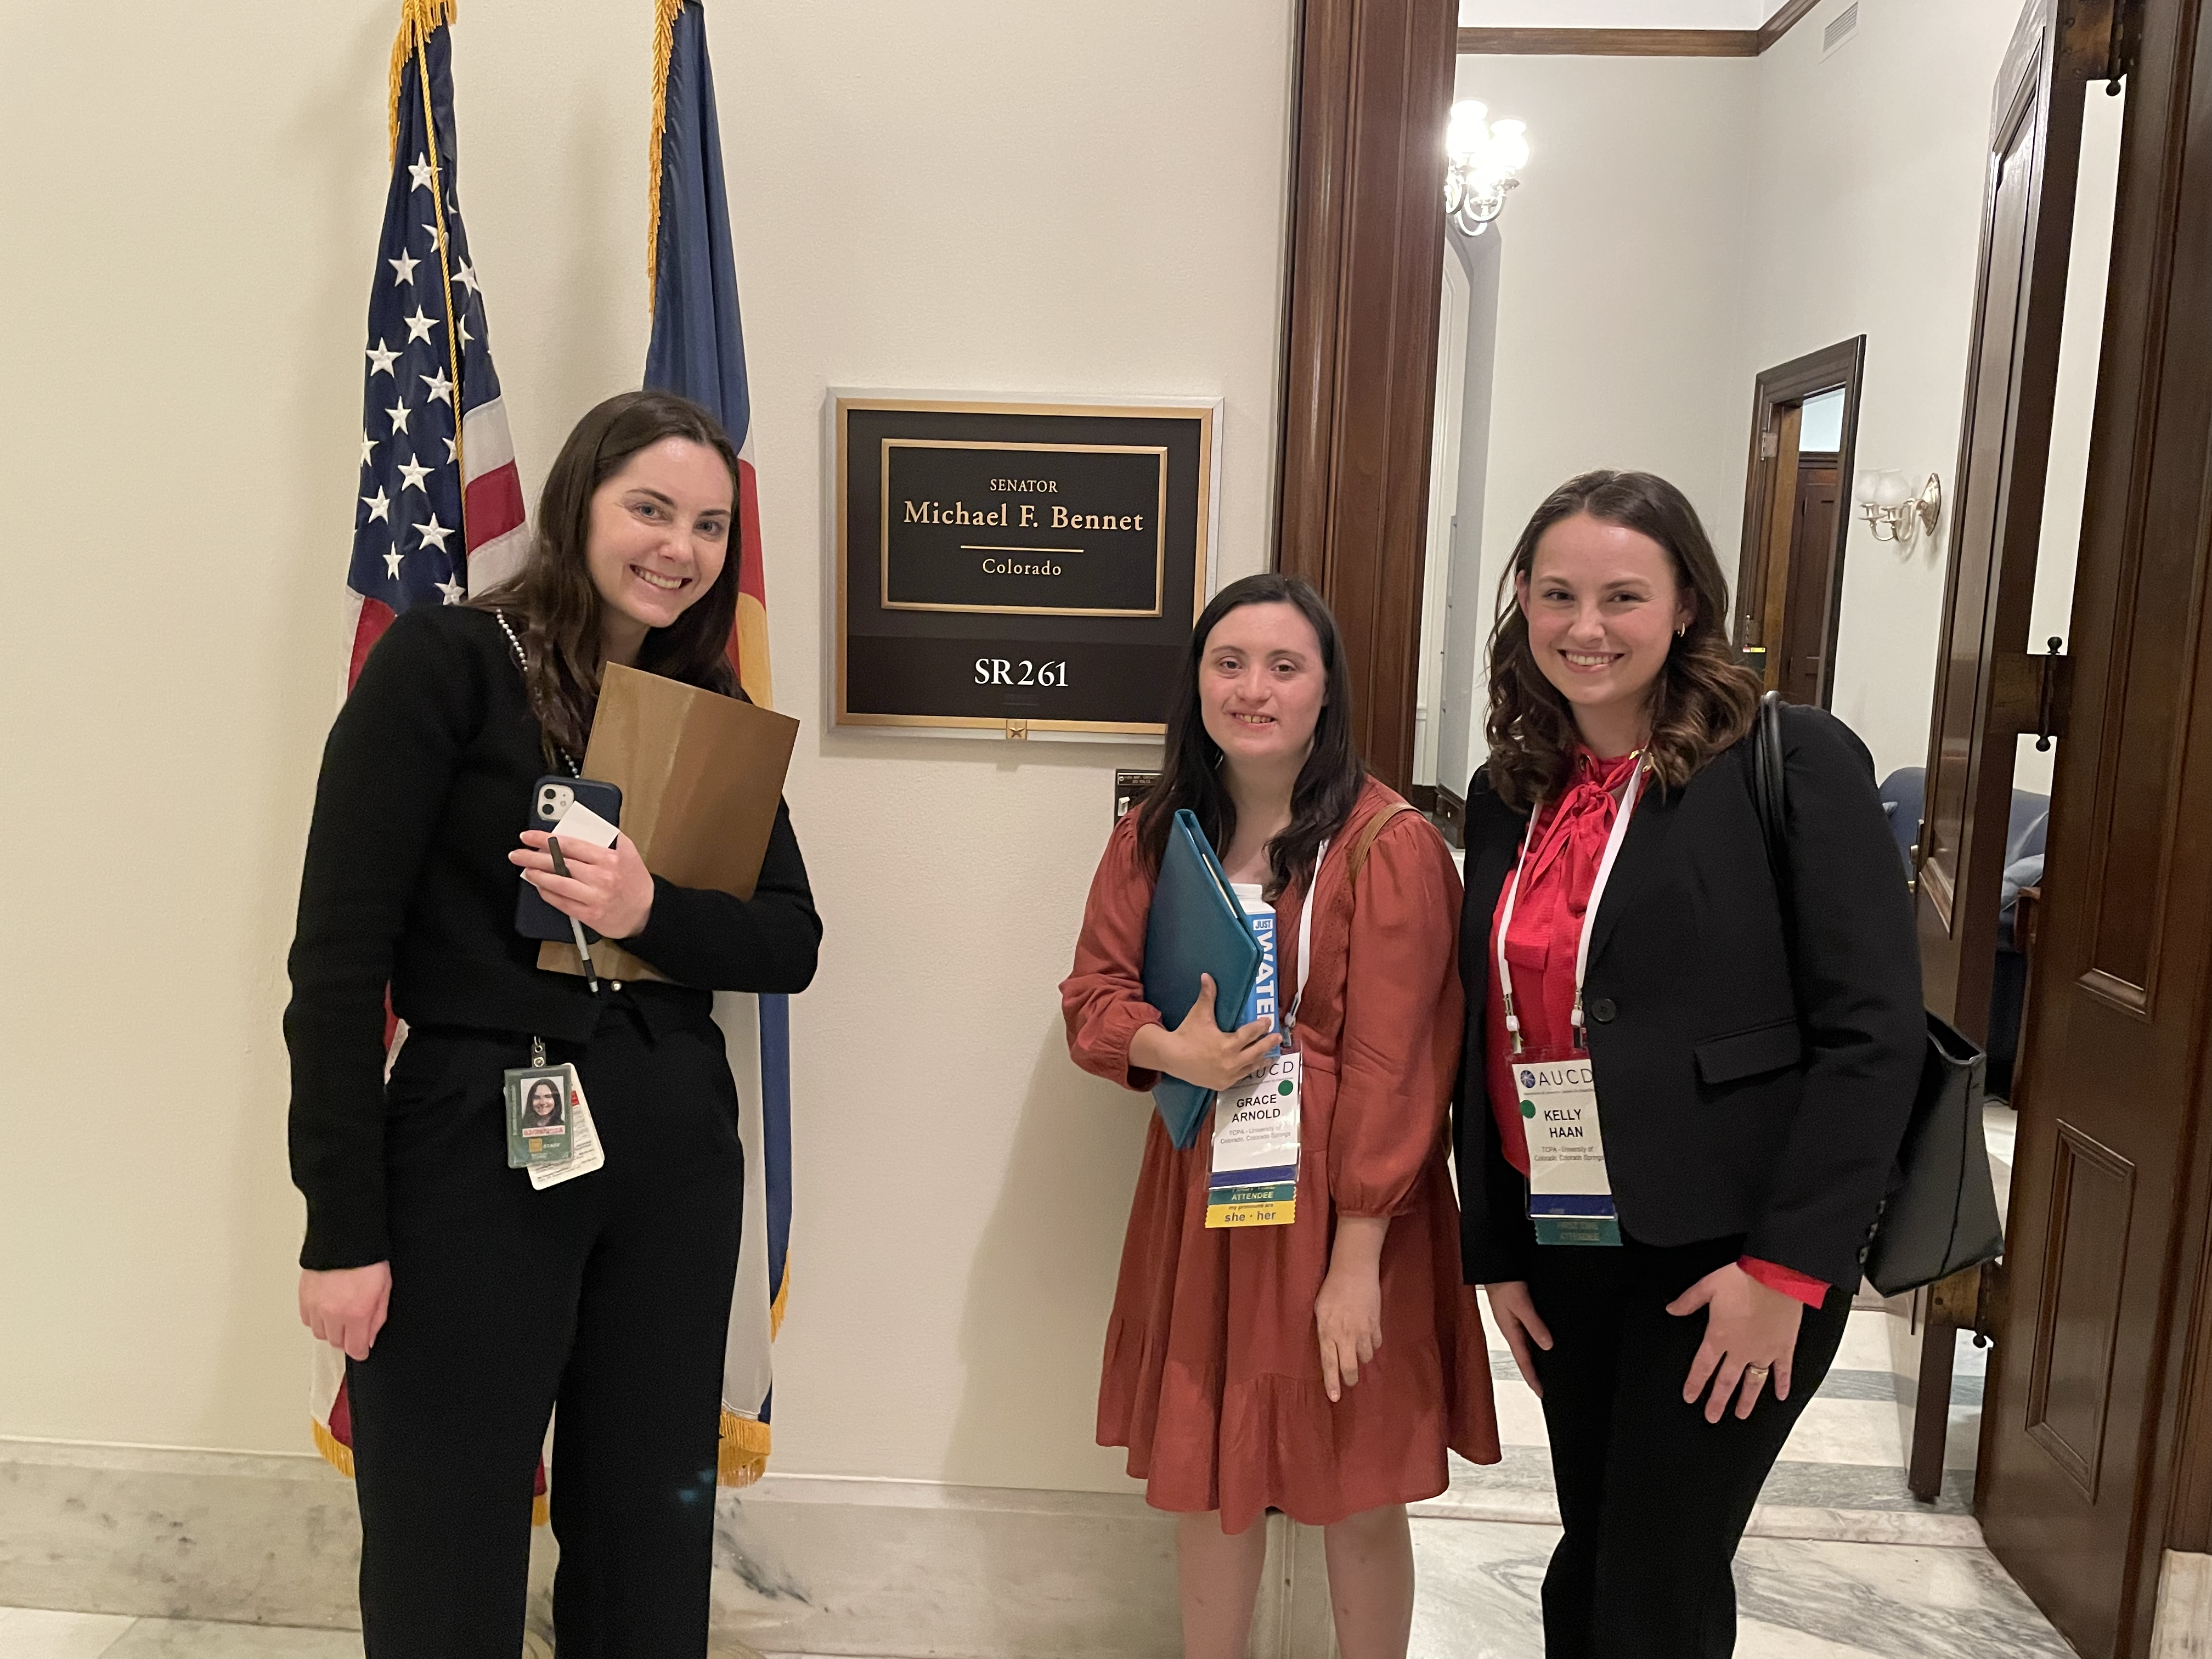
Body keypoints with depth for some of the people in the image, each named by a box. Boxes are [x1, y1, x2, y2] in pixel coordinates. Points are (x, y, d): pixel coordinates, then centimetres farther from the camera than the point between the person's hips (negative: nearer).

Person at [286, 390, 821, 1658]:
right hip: (474, 1148, -4)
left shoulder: (715, 712, 9)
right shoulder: (444, 662, -7)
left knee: (649, 1548, 17)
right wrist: (341, 1224, -12)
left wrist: (651, 913, -15)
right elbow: (340, 952, -10)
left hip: (677, 1150, 5)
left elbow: (793, 943, 5)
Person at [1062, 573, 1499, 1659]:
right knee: (1205, 1479, 16)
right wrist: (1171, 1049, -16)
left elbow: (1390, 1071, -15)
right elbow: (1093, 993, 6)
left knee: (1357, 1498, 10)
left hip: (1333, 1199, -4)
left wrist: (1356, 1258, -15)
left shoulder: (1390, 847, -14)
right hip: (1200, 1191, 4)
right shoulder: (1156, 834, 3)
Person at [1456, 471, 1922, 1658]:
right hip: (1563, 1247, 5)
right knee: (1590, 1555, 17)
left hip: (1729, 1250, -5)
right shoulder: (1507, 795, 6)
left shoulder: (1793, 764, -11)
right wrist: (1494, 1250, 9)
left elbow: (1874, 1030, -13)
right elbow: (1487, 1032, 9)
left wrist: (1786, 1264, -16)